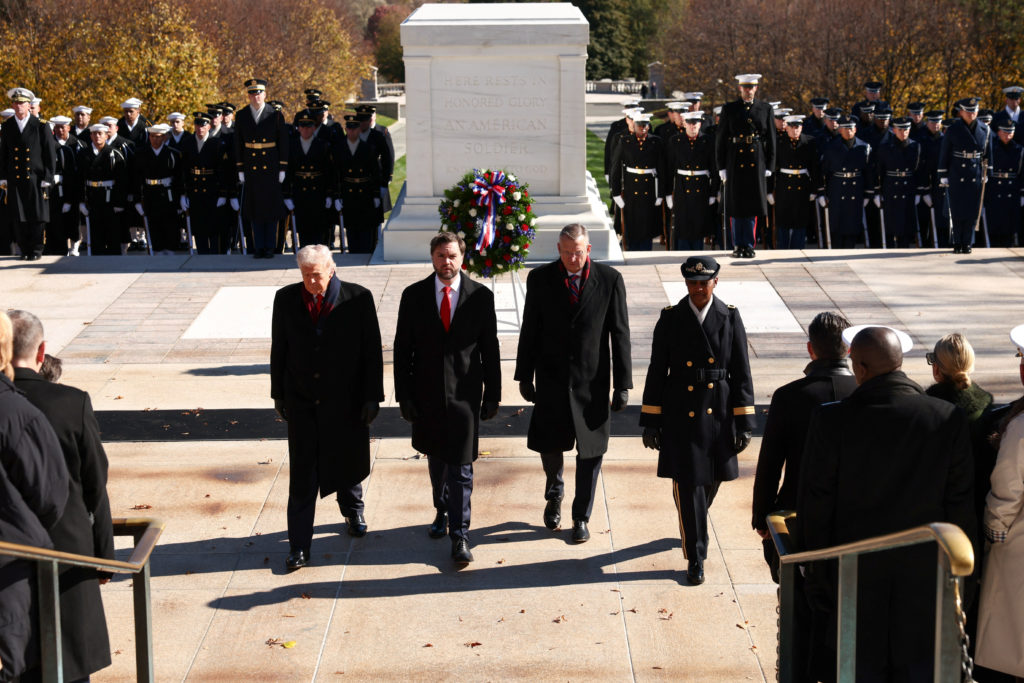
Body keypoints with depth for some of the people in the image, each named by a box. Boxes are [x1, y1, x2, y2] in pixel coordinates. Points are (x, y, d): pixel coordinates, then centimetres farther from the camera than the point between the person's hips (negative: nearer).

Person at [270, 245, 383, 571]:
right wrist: (278, 394, 6)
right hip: (302, 403, 1)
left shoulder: (358, 298, -10)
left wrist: (372, 397, -6)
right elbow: (279, 349, 5)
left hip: (346, 402, 0)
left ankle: (352, 510, 47)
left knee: (348, 462, 17)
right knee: (302, 474, 0)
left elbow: (372, 351, -5)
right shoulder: (286, 299, -3)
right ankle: (299, 546, 6)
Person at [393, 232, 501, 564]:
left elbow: (490, 348, 2)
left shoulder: (481, 296, -3)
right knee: (436, 461, 18)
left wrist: (492, 395, 1)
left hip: (464, 395, -2)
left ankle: (460, 536, 4)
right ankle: (442, 510, 41)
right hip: (427, 395, 2)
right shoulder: (414, 296, 0)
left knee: (461, 468, -2)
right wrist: (404, 396, -1)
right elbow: (403, 349, 2)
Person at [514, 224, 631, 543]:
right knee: (548, 444, 8)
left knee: (590, 451, 6)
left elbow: (620, 334, -4)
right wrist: (524, 376, 3)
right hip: (551, 379, 1)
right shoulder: (539, 278, -3)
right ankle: (554, 493, 40)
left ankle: (581, 517, 23)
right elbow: (530, 330, 3)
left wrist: (622, 384, -5)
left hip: (592, 381, -1)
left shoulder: (610, 279, -7)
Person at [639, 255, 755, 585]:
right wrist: (650, 422, 0)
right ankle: (695, 557, 7)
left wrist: (744, 423, -2)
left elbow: (741, 373, 0)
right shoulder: (671, 319, -3)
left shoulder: (730, 318, -1)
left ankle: (692, 529, 45)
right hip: (681, 417, -2)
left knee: (711, 478, 15)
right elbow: (657, 372, 1)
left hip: (718, 416, 2)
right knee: (688, 484, -4)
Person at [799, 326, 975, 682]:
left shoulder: (832, 419, -14)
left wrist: (818, 573, 3)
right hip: (923, 572, 1)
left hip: (854, 572, -1)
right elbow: (961, 507, -3)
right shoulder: (949, 419, -10)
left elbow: (814, 505, -8)